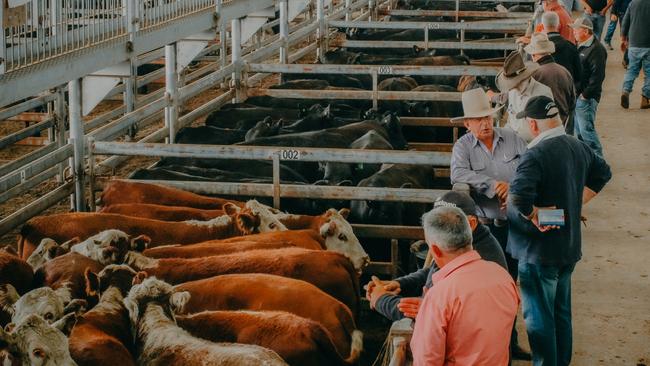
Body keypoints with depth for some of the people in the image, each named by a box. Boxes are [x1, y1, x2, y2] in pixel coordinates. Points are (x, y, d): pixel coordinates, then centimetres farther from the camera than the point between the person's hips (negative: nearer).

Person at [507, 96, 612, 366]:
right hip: (570, 246, 8)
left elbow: (518, 198, -37)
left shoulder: (536, 155, -24)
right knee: (561, 311, 21)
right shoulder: (579, 147, 2)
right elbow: (602, 173, 21)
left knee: (539, 317, 3)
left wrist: (534, 217, -20)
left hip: (539, 250, -8)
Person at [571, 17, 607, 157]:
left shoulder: (596, 49, -17)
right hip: (577, 95, 10)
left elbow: (597, 76, -21)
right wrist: (575, 92, 14)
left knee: (586, 130, -8)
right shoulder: (581, 46, 14)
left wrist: (586, 94, -19)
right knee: (578, 130, 16)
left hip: (587, 98, -10)